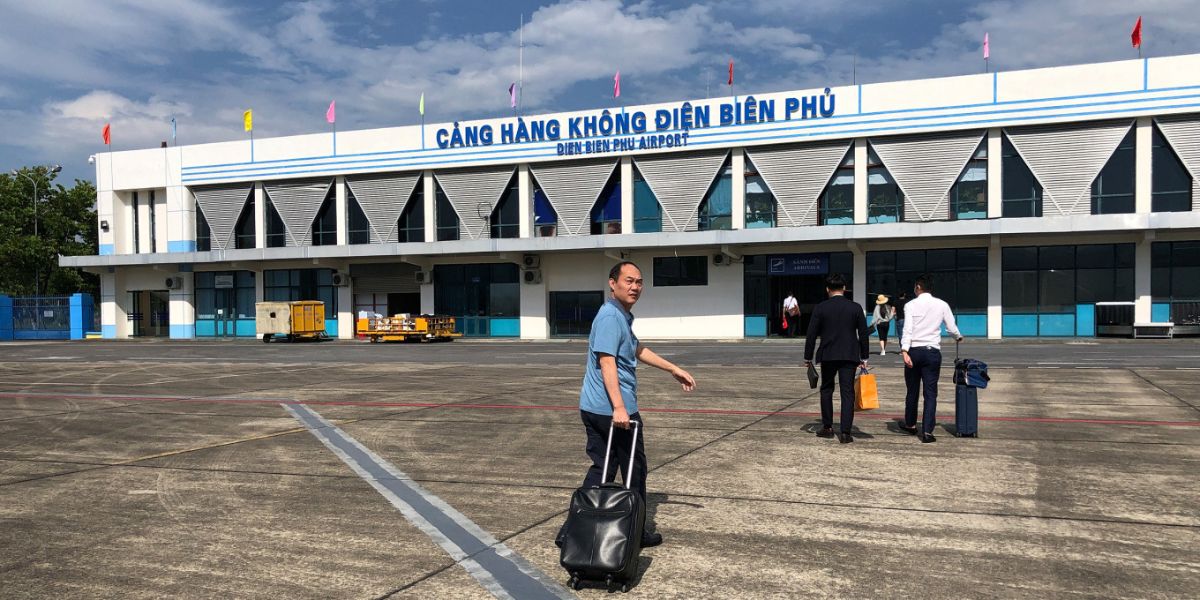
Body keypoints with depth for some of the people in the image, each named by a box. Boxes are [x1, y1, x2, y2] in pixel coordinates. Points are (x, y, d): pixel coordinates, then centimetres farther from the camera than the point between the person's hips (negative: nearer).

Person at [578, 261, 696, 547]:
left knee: (602, 468, 13)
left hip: (593, 408, 10)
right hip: (614, 409, -10)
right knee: (635, 470, 6)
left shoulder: (622, 316, 17)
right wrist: (619, 407, -33)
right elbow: (607, 361, -26)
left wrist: (673, 369, 33)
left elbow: (637, 349, 29)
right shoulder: (611, 317, -17)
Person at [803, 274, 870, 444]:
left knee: (826, 390, 17)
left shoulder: (820, 308, -3)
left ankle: (827, 427, 19)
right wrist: (864, 357, 9)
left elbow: (811, 335, -3)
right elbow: (863, 334, 2)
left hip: (827, 355, 0)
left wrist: (808, 358, 5)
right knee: (847, 393, 1)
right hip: (849, 356, 0)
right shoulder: (856, 308, 0)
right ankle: (845, 432, -4)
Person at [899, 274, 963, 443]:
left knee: (912, 390, 14)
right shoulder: (942, 305, 3)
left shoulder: (911, 305, -2)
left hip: (914, 351, 0)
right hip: (933, 351, 0)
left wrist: (905, 350, -20)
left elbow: (907, 329, -13)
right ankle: (927, 432, -5)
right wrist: (958, 337, 29)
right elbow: (952, 328, 7)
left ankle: (910, 425, 30)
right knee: (930, 393, 2)